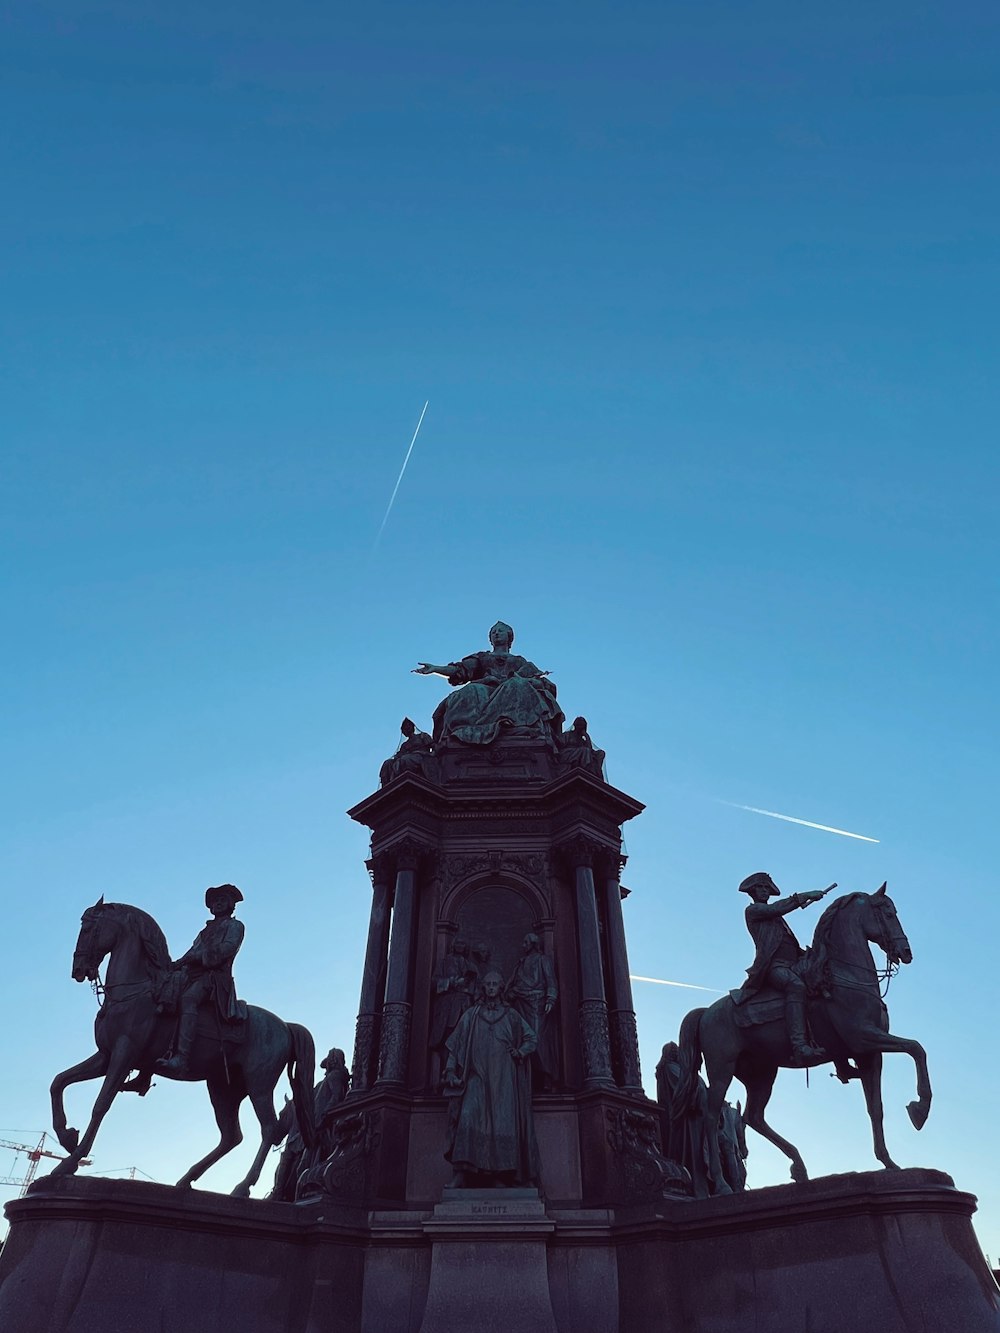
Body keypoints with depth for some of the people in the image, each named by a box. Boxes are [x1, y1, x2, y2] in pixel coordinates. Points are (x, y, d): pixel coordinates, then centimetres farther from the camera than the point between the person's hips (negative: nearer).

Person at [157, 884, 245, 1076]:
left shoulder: (235, 926, 14)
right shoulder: (206, 930, 34)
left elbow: (227, 948, -5)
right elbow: (192, 954, 20)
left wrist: (194, 956, -12)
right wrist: (179, 963, -3)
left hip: (214, 976, -8)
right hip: (192, 976, 8)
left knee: (188, 998, -34)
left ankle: (182, 1059, -48)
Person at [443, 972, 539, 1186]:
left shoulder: (511, 1015, 13)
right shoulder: (471, 1015, 12)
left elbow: (530, 1038, 18)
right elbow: (455, 1044, 9)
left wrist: (520, 1052, 0)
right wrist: (451, 1070, -2)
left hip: (503, 1078, 1)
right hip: (477, 1077, -1)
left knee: (502, 1121, -7)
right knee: (468, 1118, -17)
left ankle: (501, 1174, -3)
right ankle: (461, 1173, -17)